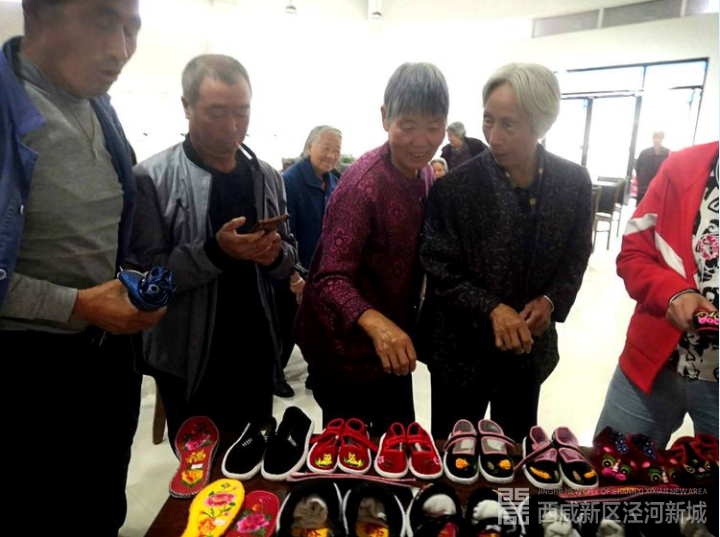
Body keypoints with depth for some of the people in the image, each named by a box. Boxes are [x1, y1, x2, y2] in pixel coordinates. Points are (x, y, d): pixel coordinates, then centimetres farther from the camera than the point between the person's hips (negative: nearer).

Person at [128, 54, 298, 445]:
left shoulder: (267, 177, 4)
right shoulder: (152, 178, -10)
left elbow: (288, 259, 11)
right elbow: (144, 274, -14)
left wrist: (276, 254, -12)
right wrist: (214, 251, -27)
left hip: (256, 354, 4)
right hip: (188, 361, -3)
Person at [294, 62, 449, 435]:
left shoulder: (423, 172, 2)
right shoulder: (365, 182, -24)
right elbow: (332, 276, -29)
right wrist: (374, 323, -46)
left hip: (390, 341, 8)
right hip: (345, 348, -7)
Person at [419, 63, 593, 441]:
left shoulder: (574, 182, -5)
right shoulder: (455, 186, -16)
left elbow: (576, 256, 5)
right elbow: (439, 269, -13)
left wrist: (550, 302, -12)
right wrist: (492, 309, -25)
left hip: (530, 346, 4)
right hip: (463, 347, -3)